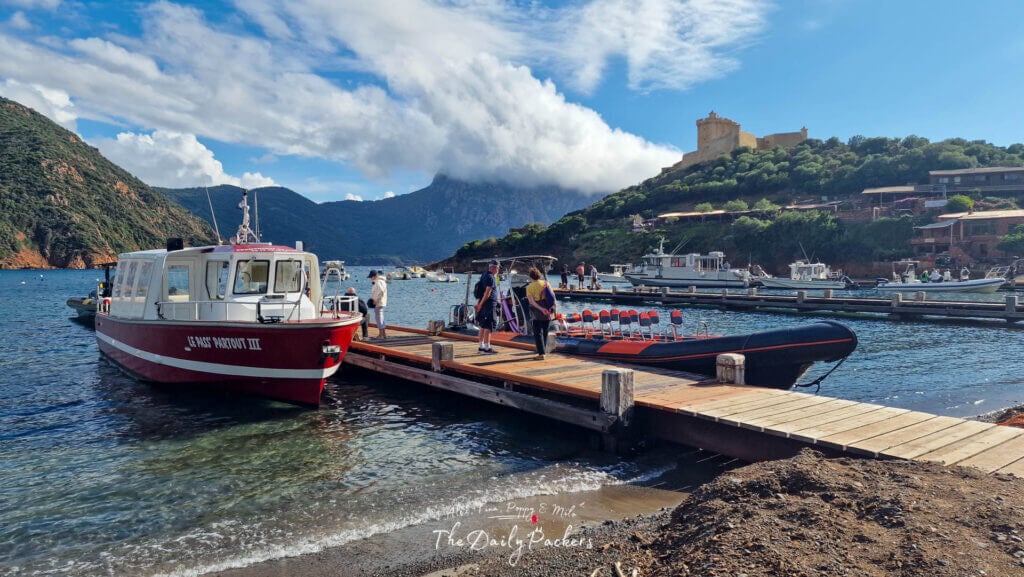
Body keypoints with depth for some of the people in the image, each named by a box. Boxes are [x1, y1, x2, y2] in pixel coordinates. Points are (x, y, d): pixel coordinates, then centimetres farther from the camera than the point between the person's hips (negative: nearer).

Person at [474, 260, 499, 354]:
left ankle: (481, 346, 20)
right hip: (489, 305, -10)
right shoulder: (490, 278, -16)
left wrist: (479, 303, 20)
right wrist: (480, 304, -14)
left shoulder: (484, 275, 13)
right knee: (488, 327, -7)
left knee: (483, 327, 14)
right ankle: (486, 348, -6)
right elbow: (487, 293, -21)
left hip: (483, 305, 10)